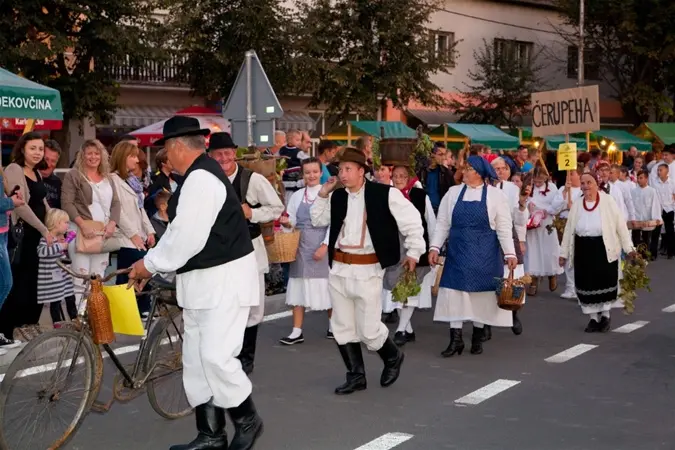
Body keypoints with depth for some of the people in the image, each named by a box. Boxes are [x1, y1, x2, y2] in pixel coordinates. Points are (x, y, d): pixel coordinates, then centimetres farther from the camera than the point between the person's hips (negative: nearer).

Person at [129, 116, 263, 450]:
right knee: (195, 361, 11)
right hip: (201, 280, 11)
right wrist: (153, 263, 8)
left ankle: (247, 421, 11)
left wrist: (150, 264, -11)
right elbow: (180, 232, 16)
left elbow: (187, 238, -23)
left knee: (216, 357, -11)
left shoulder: (201, 178, -19)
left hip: (223, 279, -11)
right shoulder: (198, 176, 14)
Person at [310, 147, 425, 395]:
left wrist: (414, 252, -3)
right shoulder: (337, 196, 7)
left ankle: (393, 357, 28)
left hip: (367, 270, -6)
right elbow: (318, 220, 19)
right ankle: (356, 375, 23)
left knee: (369, 330, -3)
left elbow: (412, 221, -4)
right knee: (342, 328, 9)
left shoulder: (385, 194, -10)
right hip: (339, 269, 6)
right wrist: (323, 194, 7)